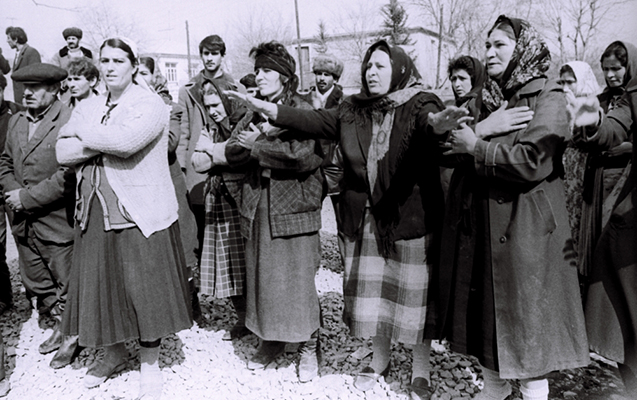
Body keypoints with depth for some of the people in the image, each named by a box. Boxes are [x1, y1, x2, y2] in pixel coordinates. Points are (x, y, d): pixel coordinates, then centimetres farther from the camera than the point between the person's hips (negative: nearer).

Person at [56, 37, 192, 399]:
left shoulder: (150, 104, -5)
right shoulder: (88, 107, 13)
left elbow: (126, 141, -23)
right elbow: (63, 152, 1)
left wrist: (84, 133, -7)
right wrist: (106, 142, -13)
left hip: (140, 213, -5)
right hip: (96, 212, 6)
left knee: (145, 289, 2)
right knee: (100, 286, 12)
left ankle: (150, 365, 21)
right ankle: (114, 352, 36)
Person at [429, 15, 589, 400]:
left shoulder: (548, 98, -7)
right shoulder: (486, 98, 15)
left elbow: (533, 161, -22)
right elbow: (455, 146, 7)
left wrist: (476, 146, -13)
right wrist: (483, 128, -11)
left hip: (526, 224, -7)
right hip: (479, 221, 7)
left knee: (527, 315, 2)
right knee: (483, 309, 16)